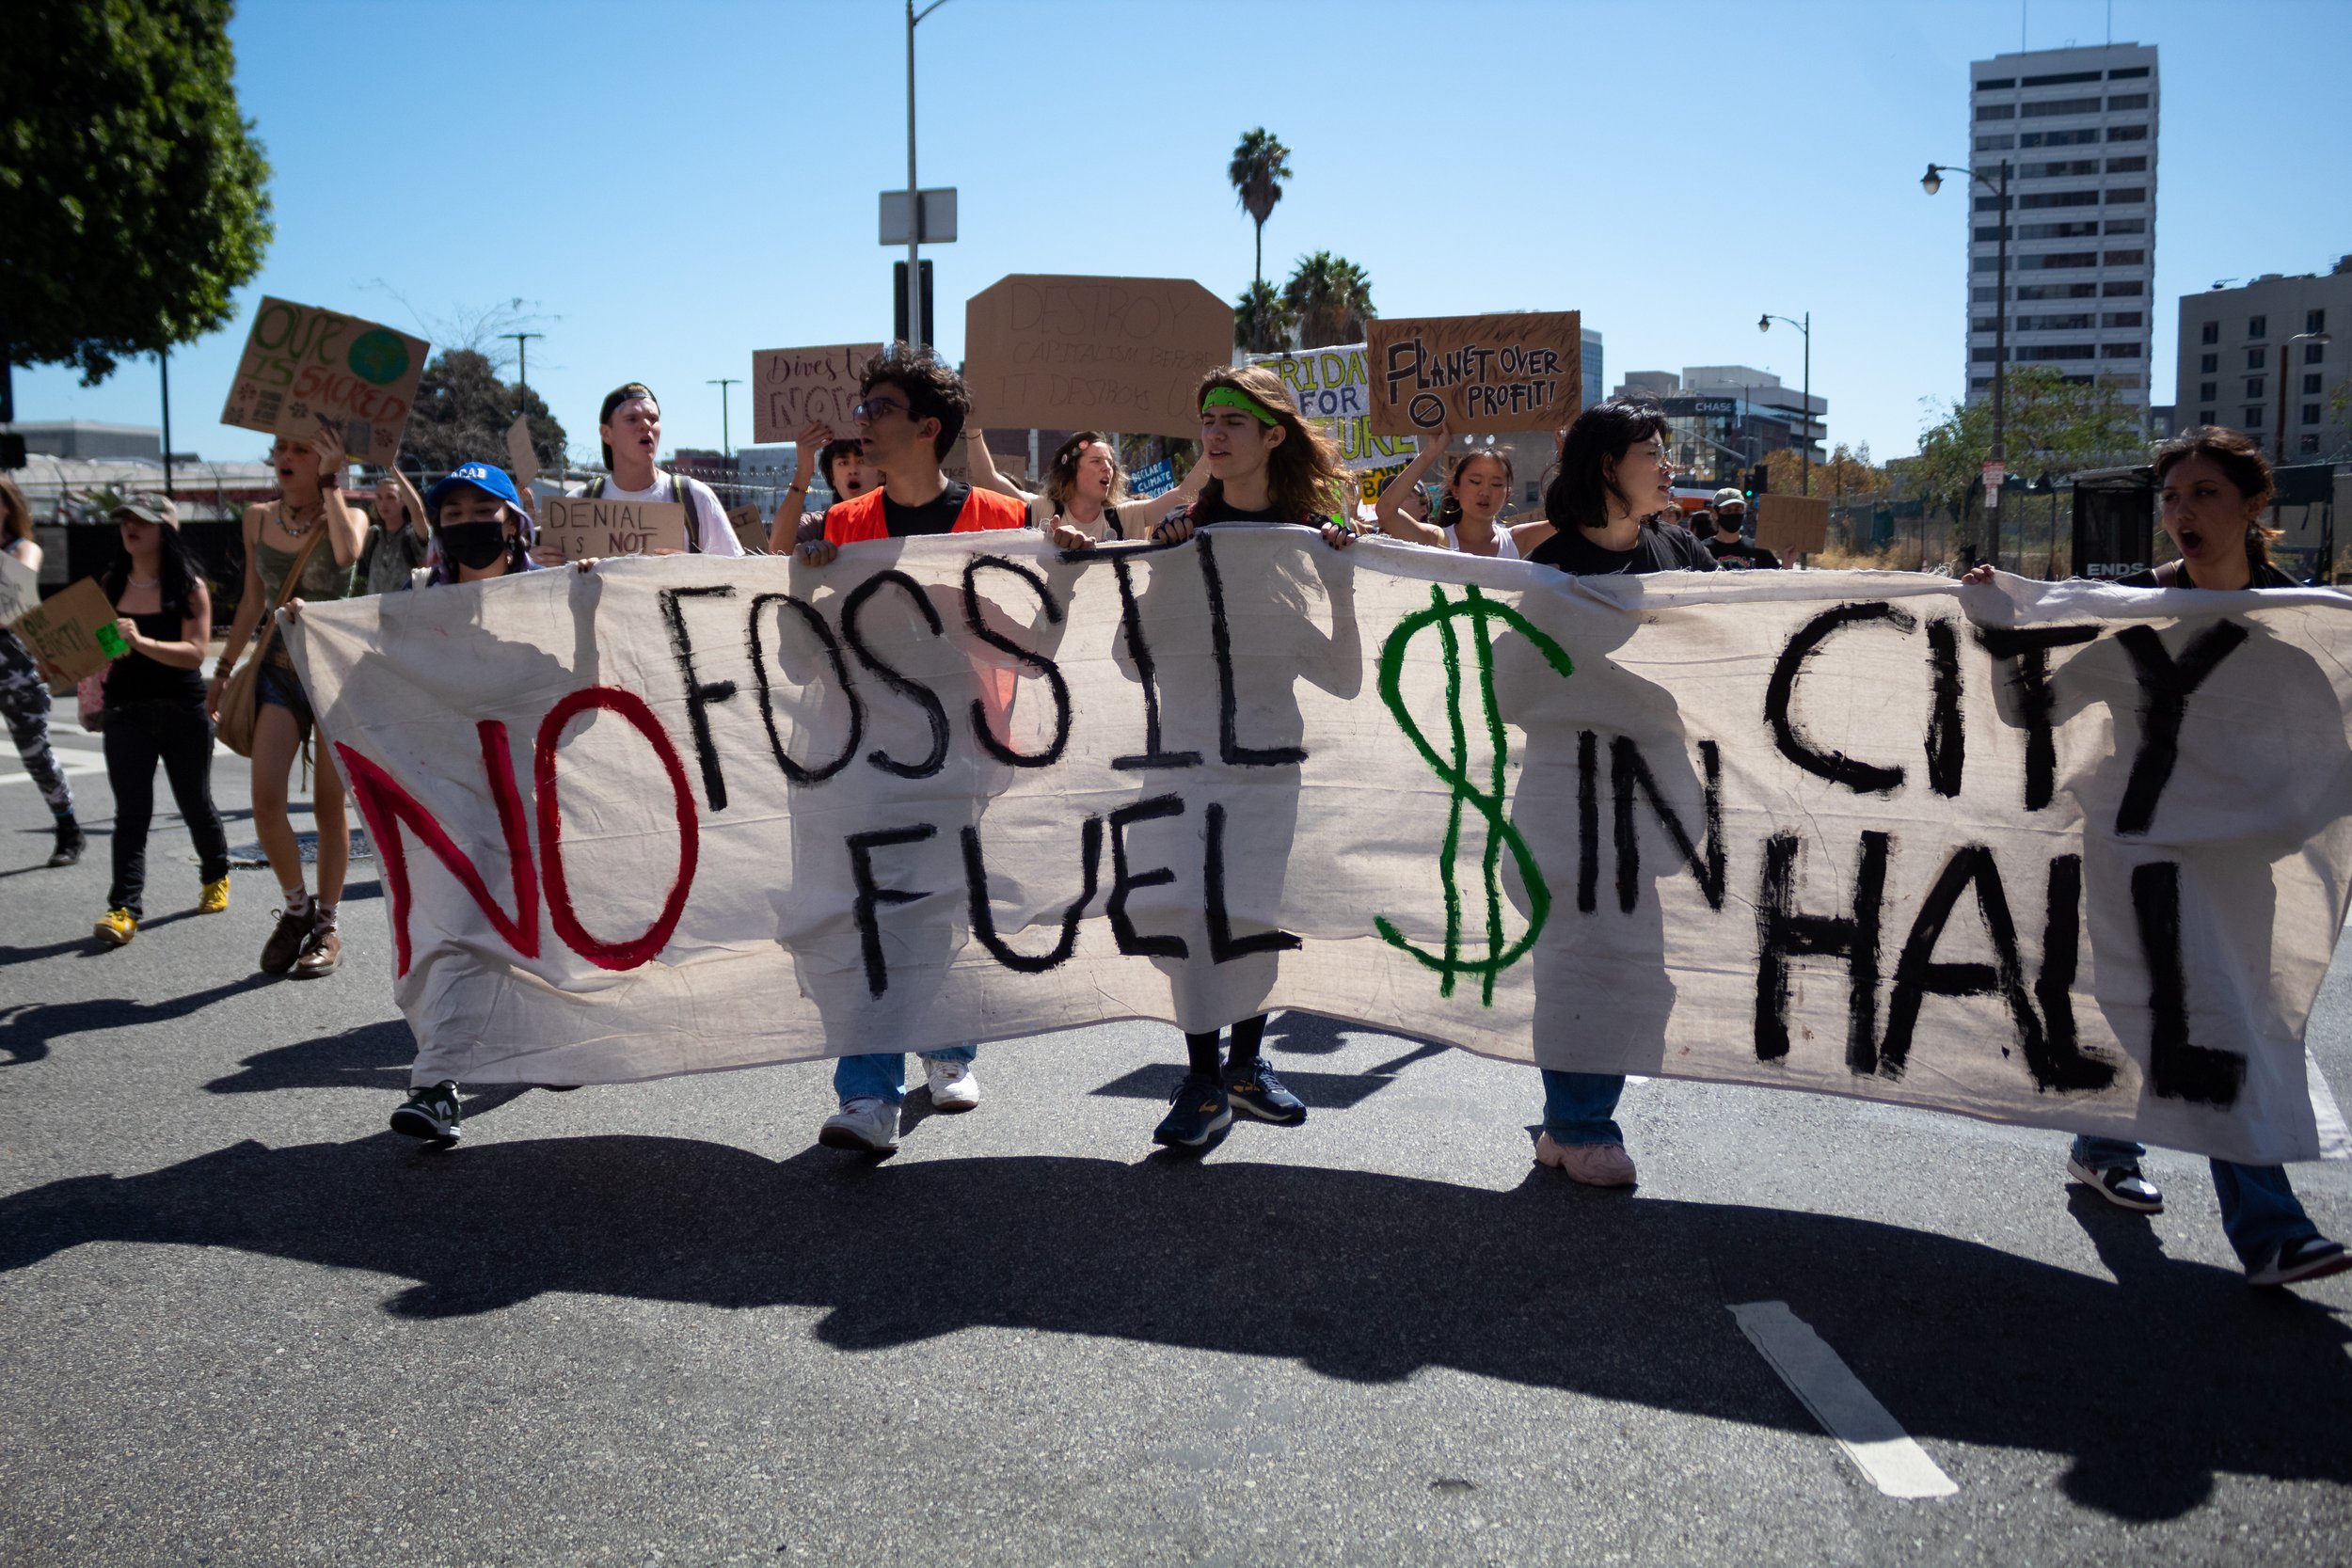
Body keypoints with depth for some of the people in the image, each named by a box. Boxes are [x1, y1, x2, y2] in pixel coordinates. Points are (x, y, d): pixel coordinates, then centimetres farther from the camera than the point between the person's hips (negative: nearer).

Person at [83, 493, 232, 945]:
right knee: (130, 811, -6)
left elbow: (195, 652, -14)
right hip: (125, 709, 2)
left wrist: (142, 642, -28)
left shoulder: (189, 586, -5)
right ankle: (124, 908, -11)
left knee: (194, 802, 12)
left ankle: (215, 877, 37)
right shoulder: (110, 584, 6)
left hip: (183, 709, -2)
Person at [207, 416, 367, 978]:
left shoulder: (348, 516, -5)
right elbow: (252, 602, 15)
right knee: (265, 797, -11)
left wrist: (329, 483, -22)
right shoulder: (258, 519, 6)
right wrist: (223, 669, 16)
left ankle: (326, 925, 16)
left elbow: (346, 553, -31)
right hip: (278, 672, 3)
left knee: (329, 805, 3)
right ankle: (297, 907, 12)